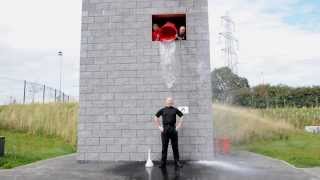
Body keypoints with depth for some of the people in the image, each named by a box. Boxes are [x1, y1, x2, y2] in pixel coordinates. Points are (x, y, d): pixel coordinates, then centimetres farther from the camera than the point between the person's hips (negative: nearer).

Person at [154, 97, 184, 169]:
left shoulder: (175, 110, 7)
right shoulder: (162, 110, 7)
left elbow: (182, 116, 14)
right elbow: (156, 117, 15)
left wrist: (178, 126, 7)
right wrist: (159, 127, 7)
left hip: (173, 129, 0)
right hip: (164, 130, 0)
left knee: (175, 147, 4)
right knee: (164, 147, 3)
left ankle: (177, 162, 13)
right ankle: (163, 163, 10)